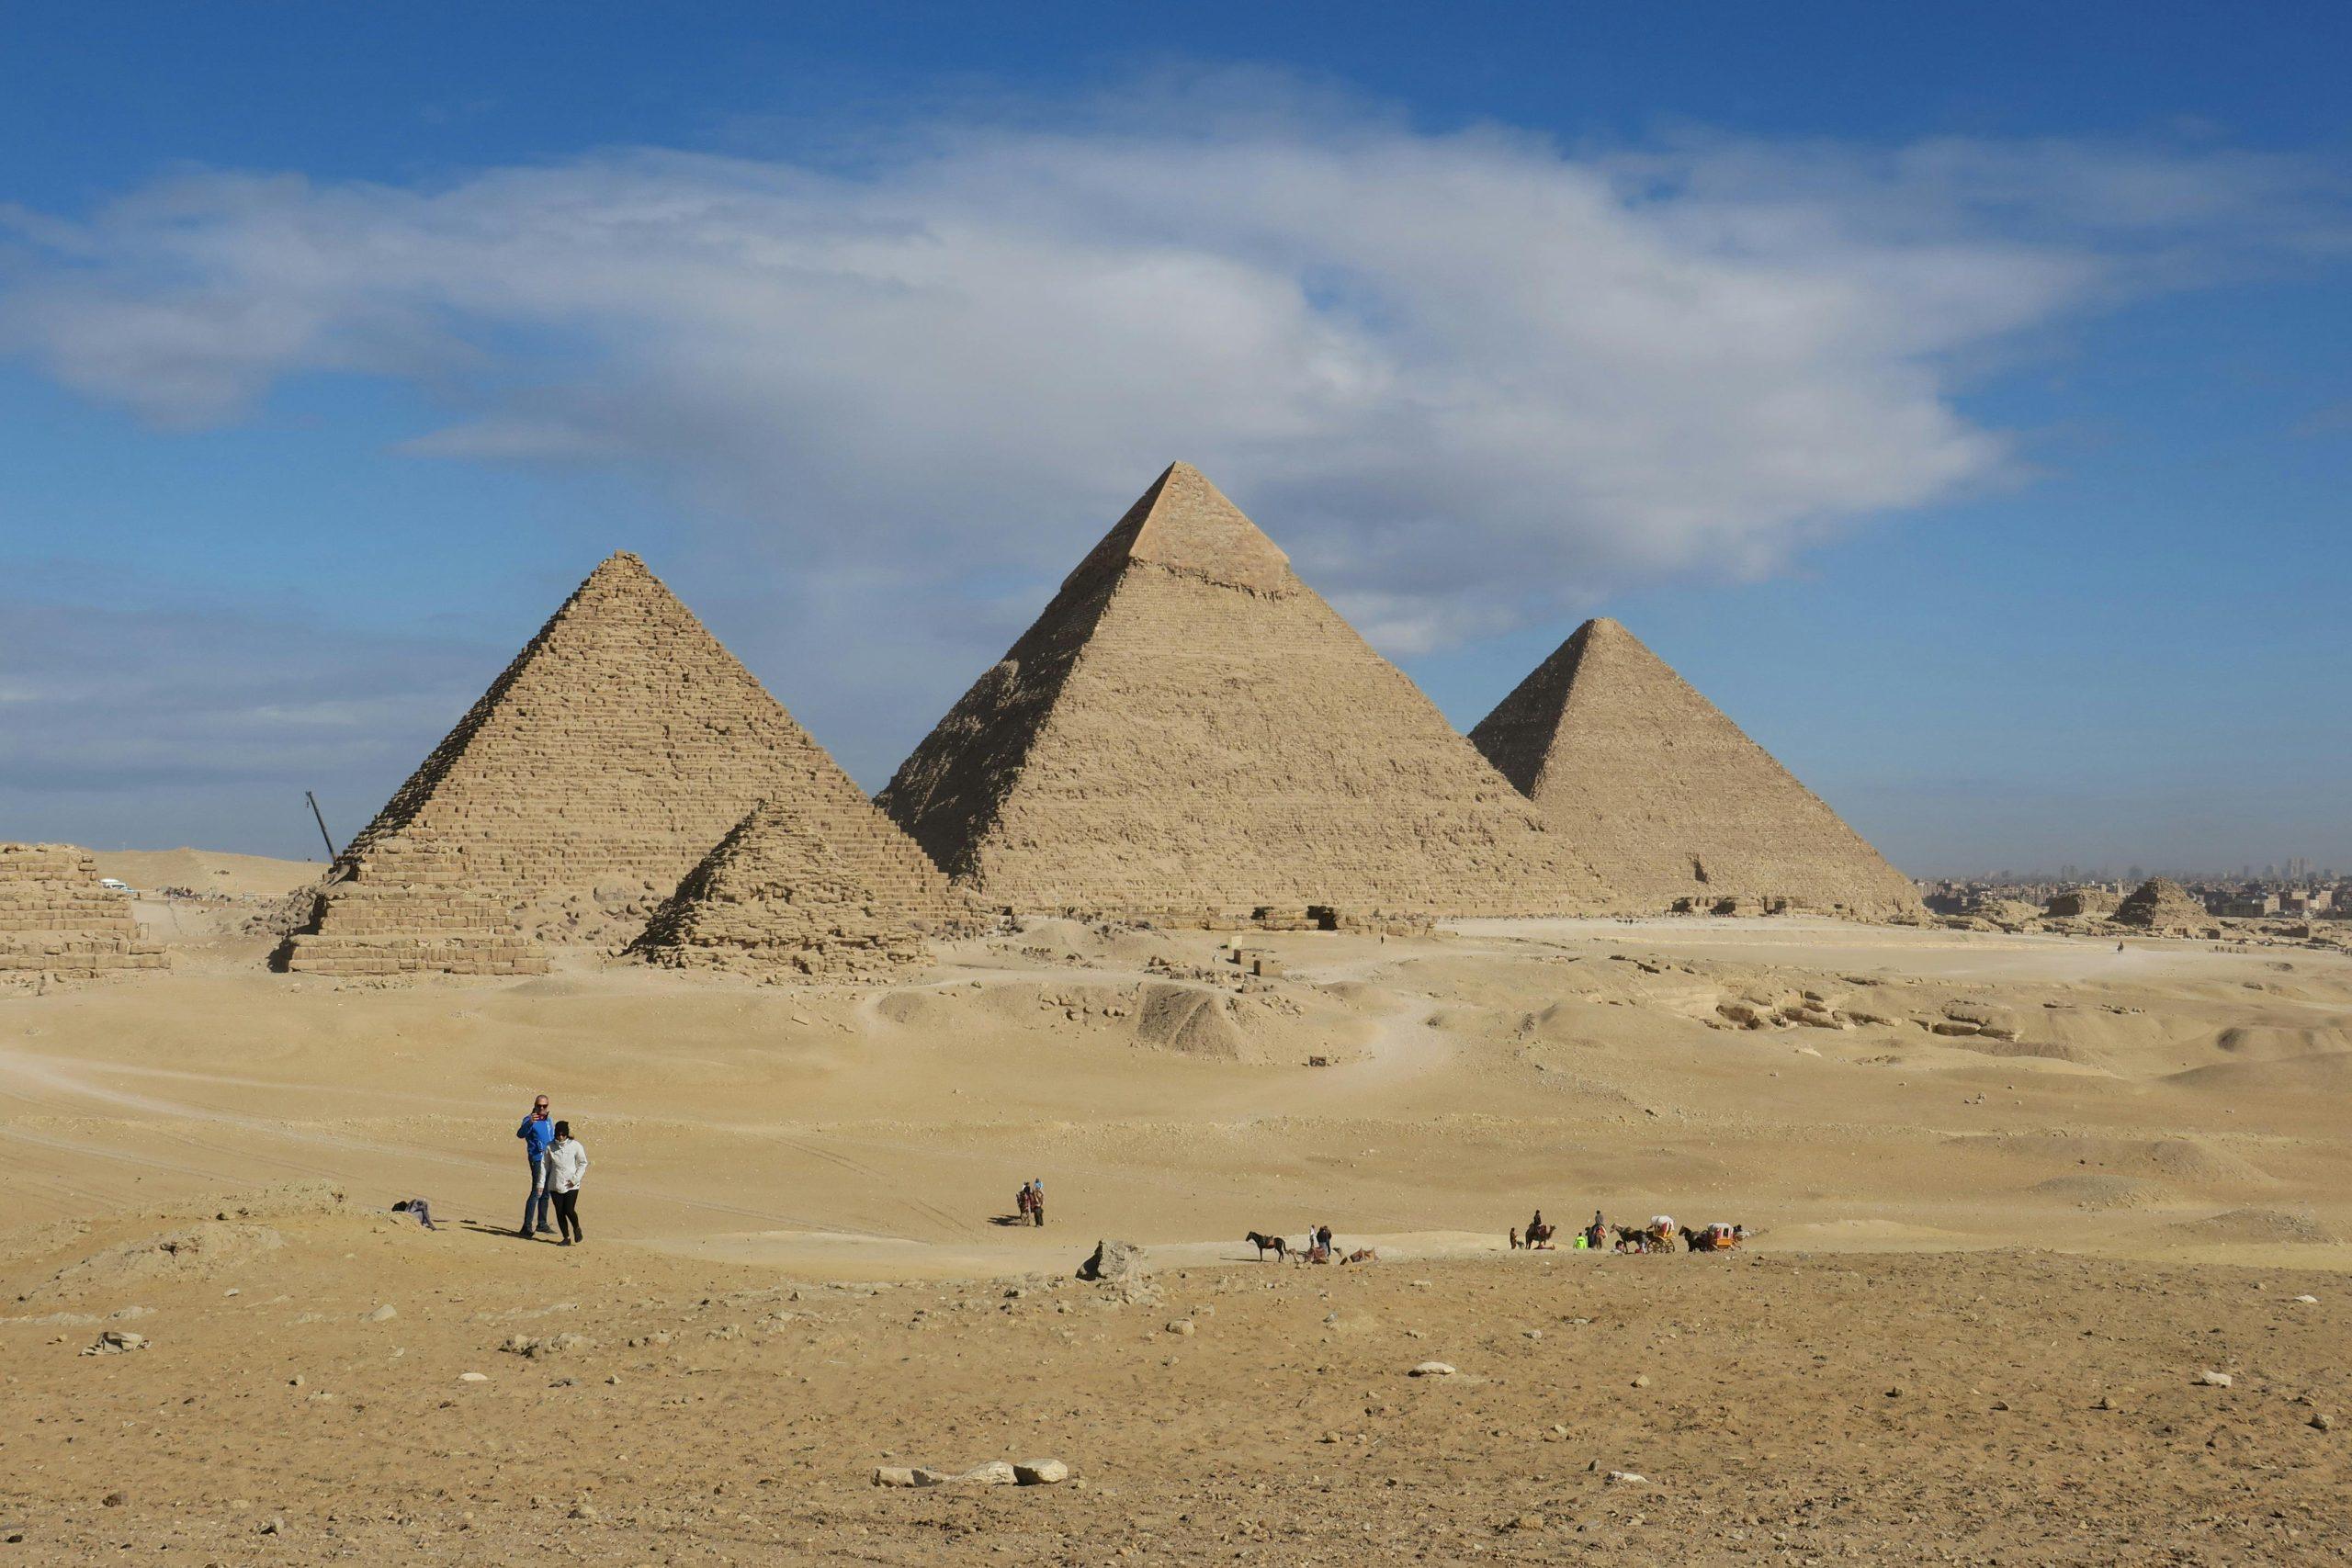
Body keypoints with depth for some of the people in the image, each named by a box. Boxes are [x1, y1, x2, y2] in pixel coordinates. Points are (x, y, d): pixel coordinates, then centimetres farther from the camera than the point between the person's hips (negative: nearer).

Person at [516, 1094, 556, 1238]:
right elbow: (520, 1134, -31)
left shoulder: (549, 1121, 15)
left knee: (546, 1193, 15)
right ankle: (526, 1227, -17)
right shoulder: (530, 1120, -9)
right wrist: (529, 1123, -47)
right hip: (538, 1160, -8)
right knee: (536, 1192, -15)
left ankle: (542, 1224, 26)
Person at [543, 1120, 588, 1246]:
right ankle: (566, 1238, 13)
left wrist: (575, 1179, -6)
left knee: (569, 1210, -10)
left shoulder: (576, 1146, -4)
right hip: (555, 1185, 2)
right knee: (560, 1212, 1)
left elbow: (583, 1163, 4)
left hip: (571, 1185, -2)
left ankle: (577, 1228, 21)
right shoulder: (550, 1147, 1)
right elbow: (544, 1164, 7)